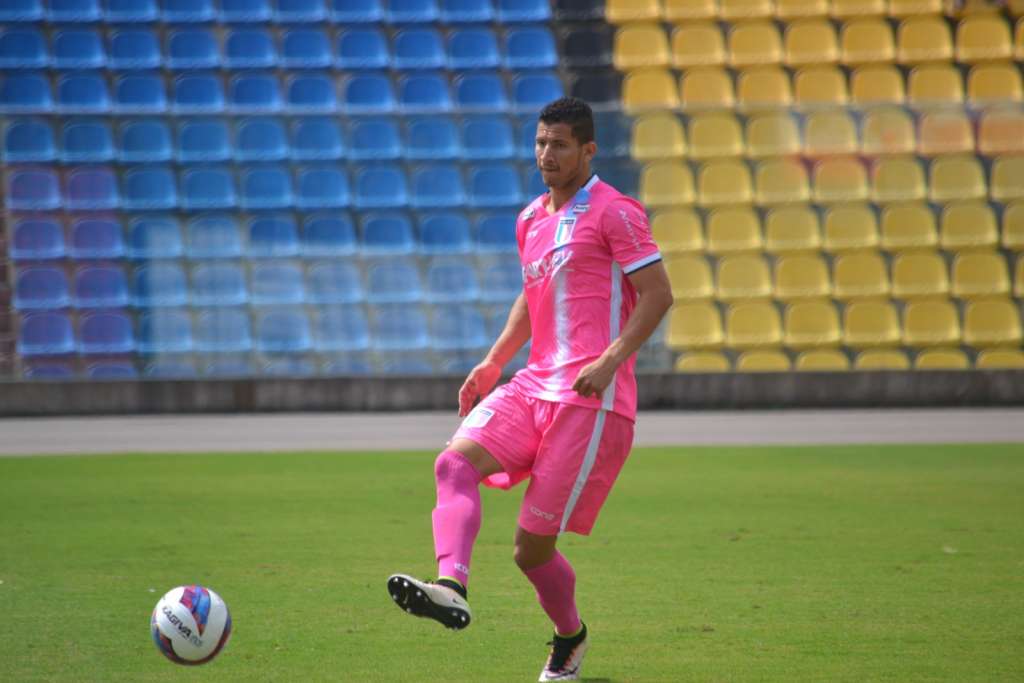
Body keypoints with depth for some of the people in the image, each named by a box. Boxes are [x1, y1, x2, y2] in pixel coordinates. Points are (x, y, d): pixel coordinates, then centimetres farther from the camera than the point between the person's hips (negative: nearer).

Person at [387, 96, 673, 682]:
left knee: (532, 547, -6)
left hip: (593, 398, -7)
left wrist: (609, 360, -19)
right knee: (455, 462, -22)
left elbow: (658, 294, -8)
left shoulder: (613, 211, -4)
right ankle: (451, 586, -39)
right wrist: (495, 362, 20)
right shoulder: (531, 220, 19)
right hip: (534, 386, 7)